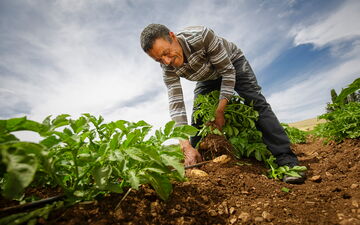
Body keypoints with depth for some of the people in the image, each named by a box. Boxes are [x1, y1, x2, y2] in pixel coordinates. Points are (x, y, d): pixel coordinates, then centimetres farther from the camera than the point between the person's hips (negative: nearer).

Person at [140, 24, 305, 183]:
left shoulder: (201, 35, -39)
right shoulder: (168, 69, -27)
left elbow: (228, 70, -31)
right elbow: (176, 104, -33)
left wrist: (219, 112, -34)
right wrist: (187, 147, -41)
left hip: (232, 62, -3)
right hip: (206, 78, 4)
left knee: (257, 104, -19)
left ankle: (287, 160, -16)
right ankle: (195, 164, 5)